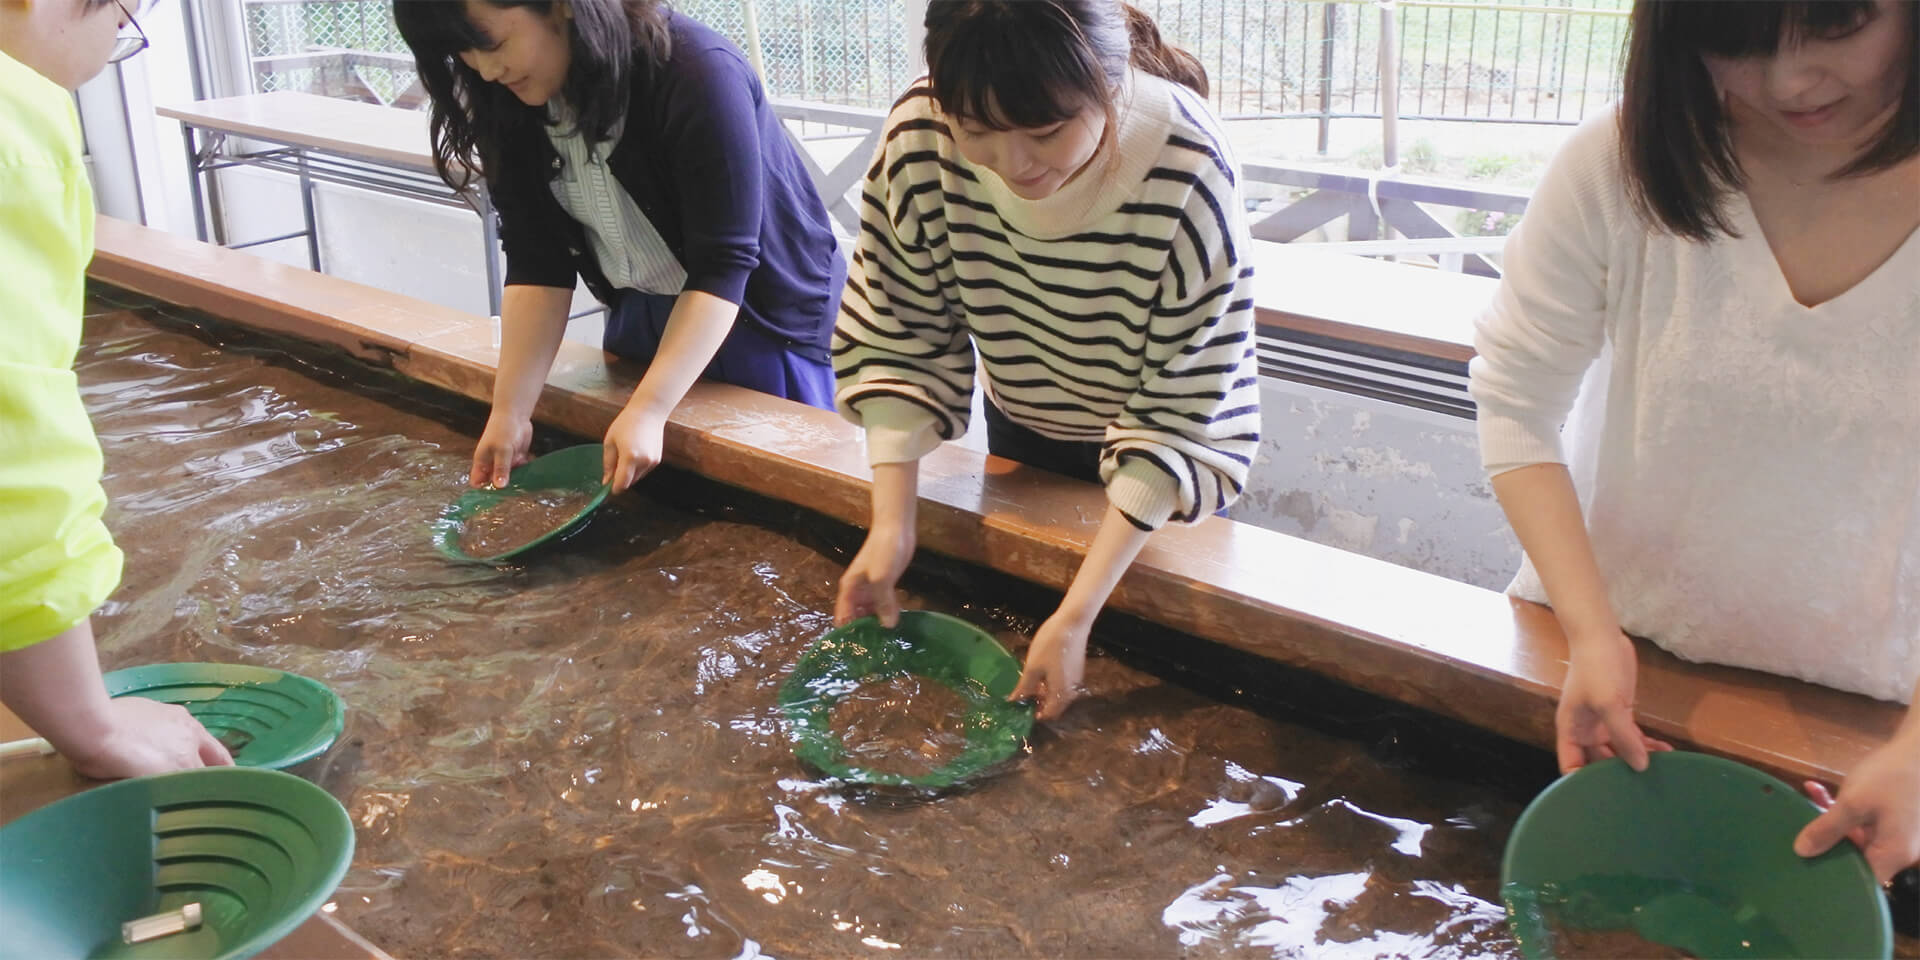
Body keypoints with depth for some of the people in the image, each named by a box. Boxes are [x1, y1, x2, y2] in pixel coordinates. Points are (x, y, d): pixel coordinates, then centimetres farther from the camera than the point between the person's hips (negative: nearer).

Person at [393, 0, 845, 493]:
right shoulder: (513, 102, -10)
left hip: (760, 320, -6)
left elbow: (722, 267, -30)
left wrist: (647, 410, -37)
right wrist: (509, 411, -18)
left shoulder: (697, 74, -29)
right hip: (641, 318, 6)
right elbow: (535, 262, -10)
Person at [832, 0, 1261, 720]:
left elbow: (1173, 422, -33)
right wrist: (891, 525, -27)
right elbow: (896, 338, -19)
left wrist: (1077, 615, -37)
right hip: (1022, 427, 3)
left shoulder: (1190, 181, -38)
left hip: (1153, 471, -3)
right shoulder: (921, 136, -29)